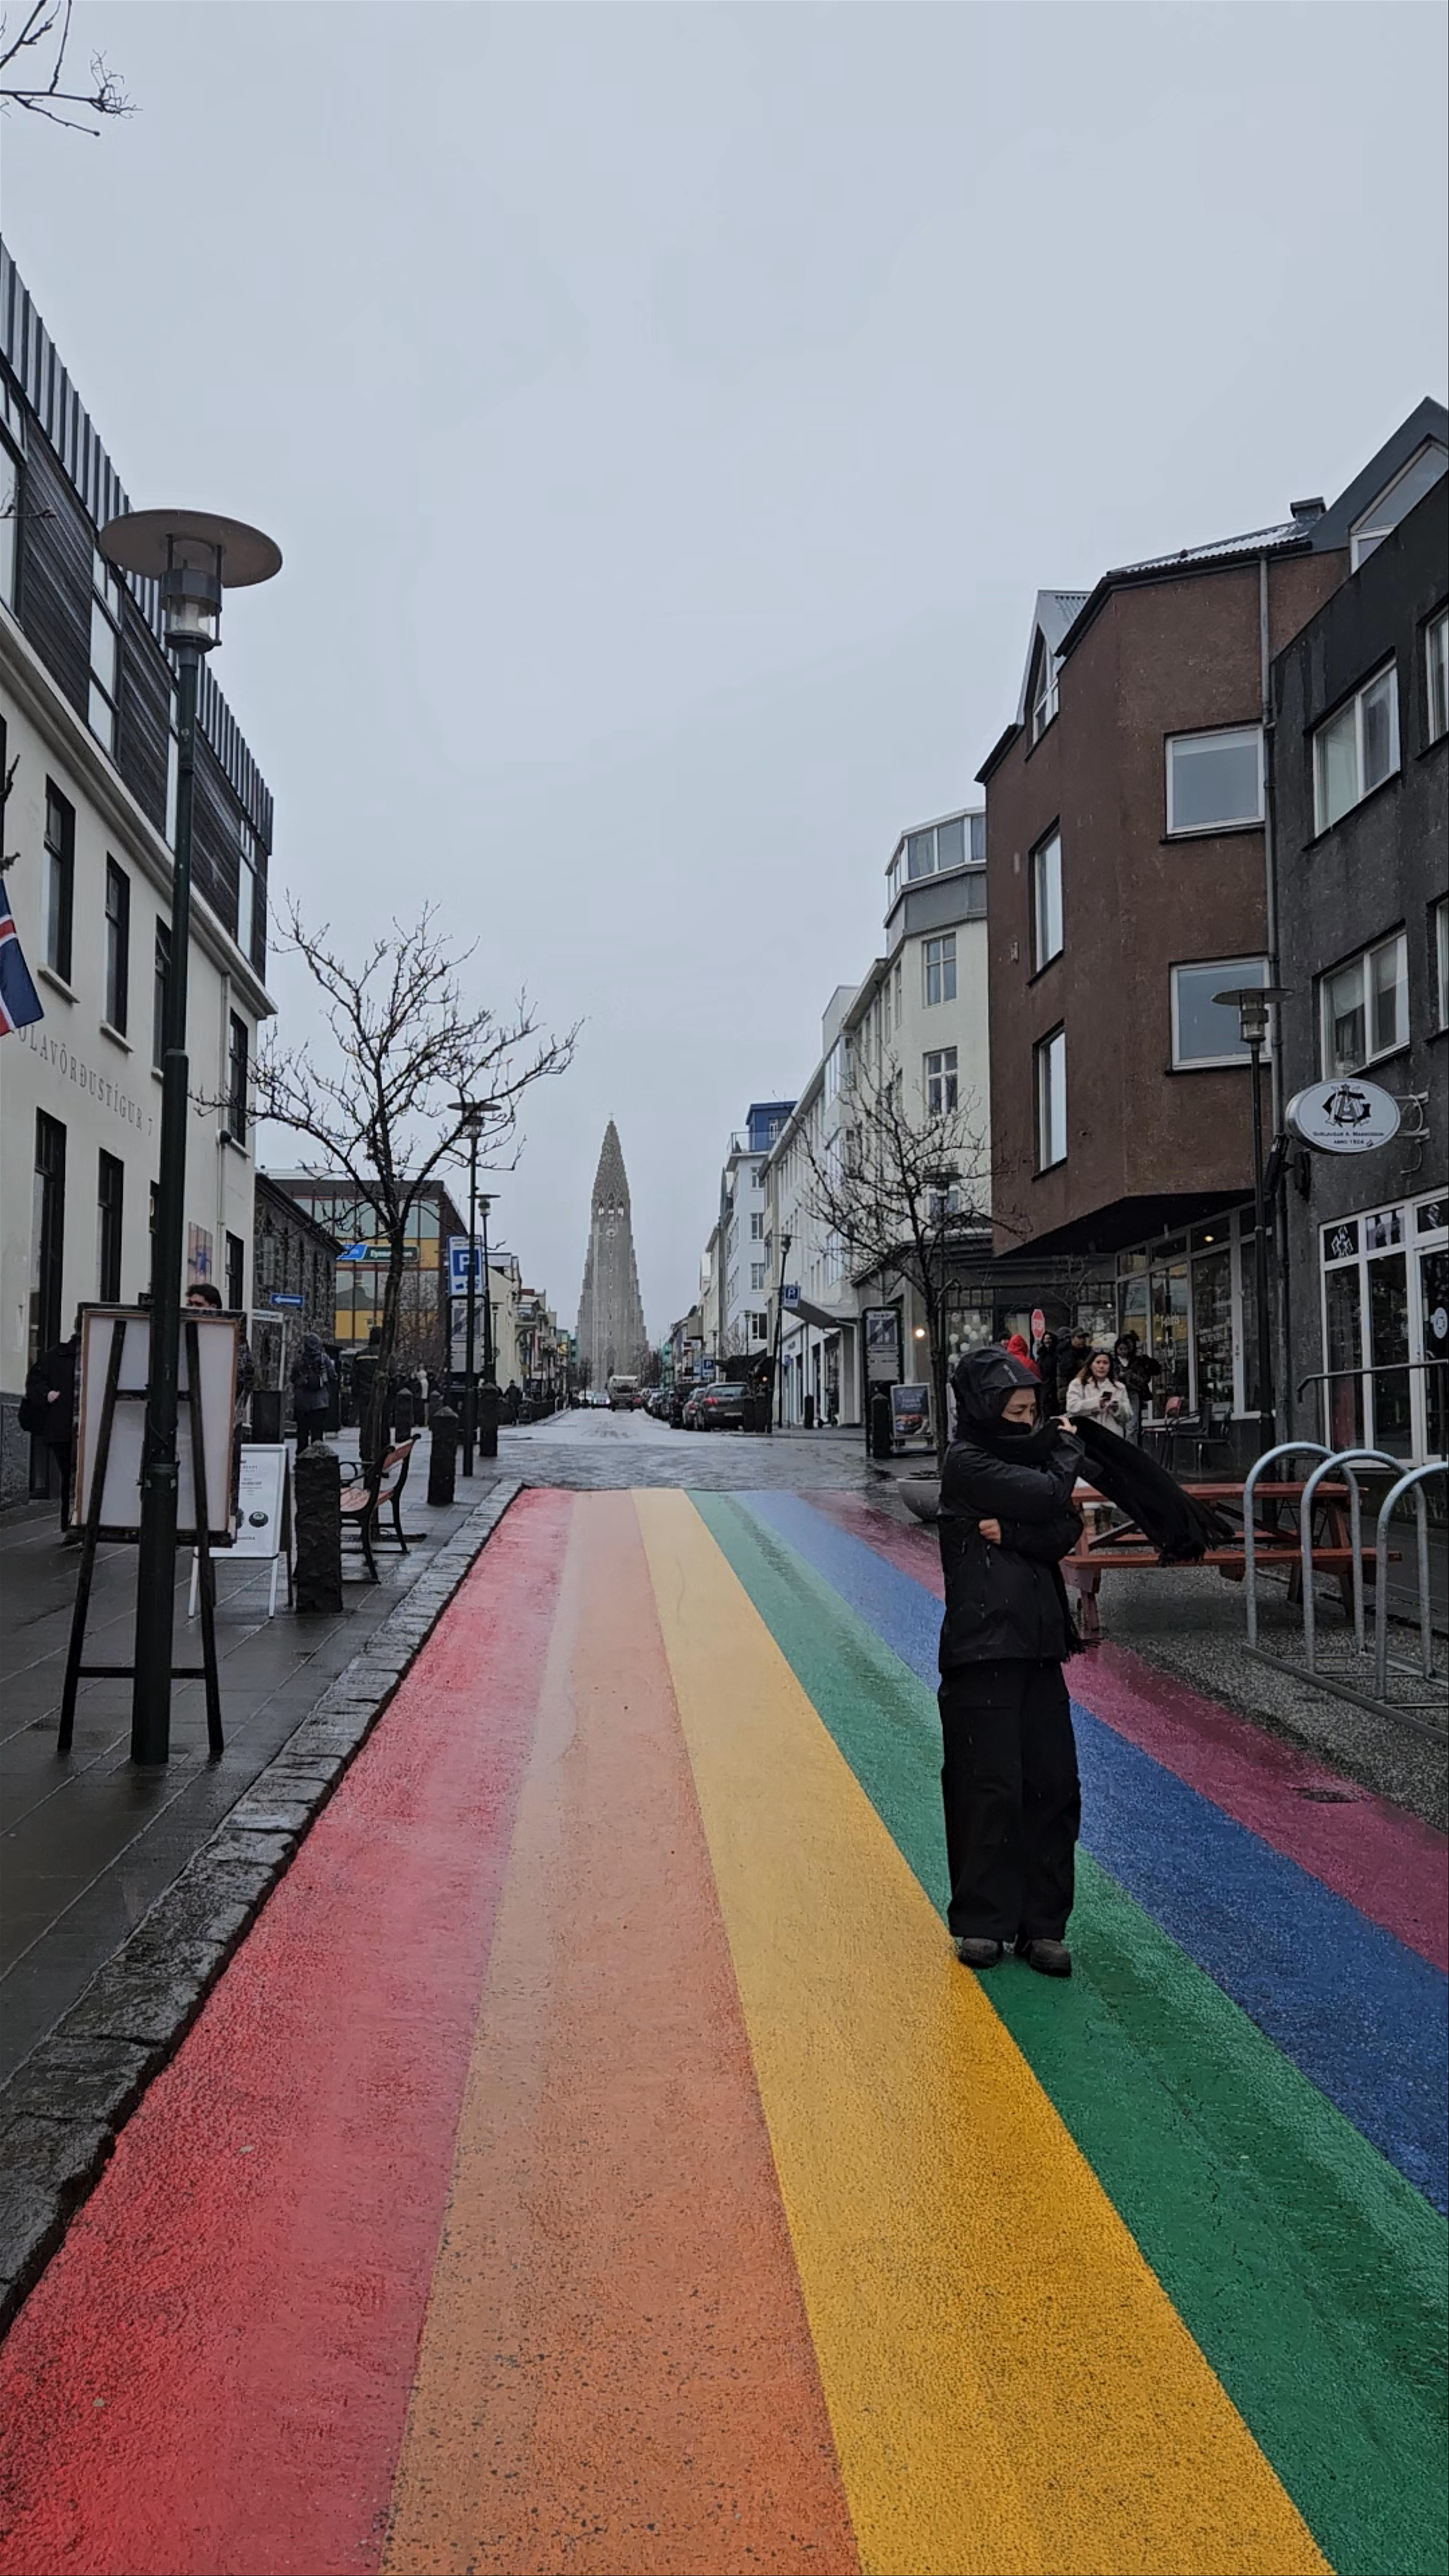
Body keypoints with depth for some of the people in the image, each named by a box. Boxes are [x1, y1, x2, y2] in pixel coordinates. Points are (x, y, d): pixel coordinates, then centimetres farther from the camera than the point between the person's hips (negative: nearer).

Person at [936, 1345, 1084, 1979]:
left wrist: (1011, 1533, -17)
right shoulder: (967, 1463, -6)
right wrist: (1066, 1450, 2)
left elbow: (1067, 1530, -1)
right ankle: (982, 1922, 12)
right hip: (982, 1653, -6)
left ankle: (1042, 1925, 14)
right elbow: (1049, 1496, -16)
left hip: (1039, 1649, 6)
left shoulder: (1030, 1459, 15)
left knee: (1054, 1786, 5)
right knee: (989, 1787, -2)